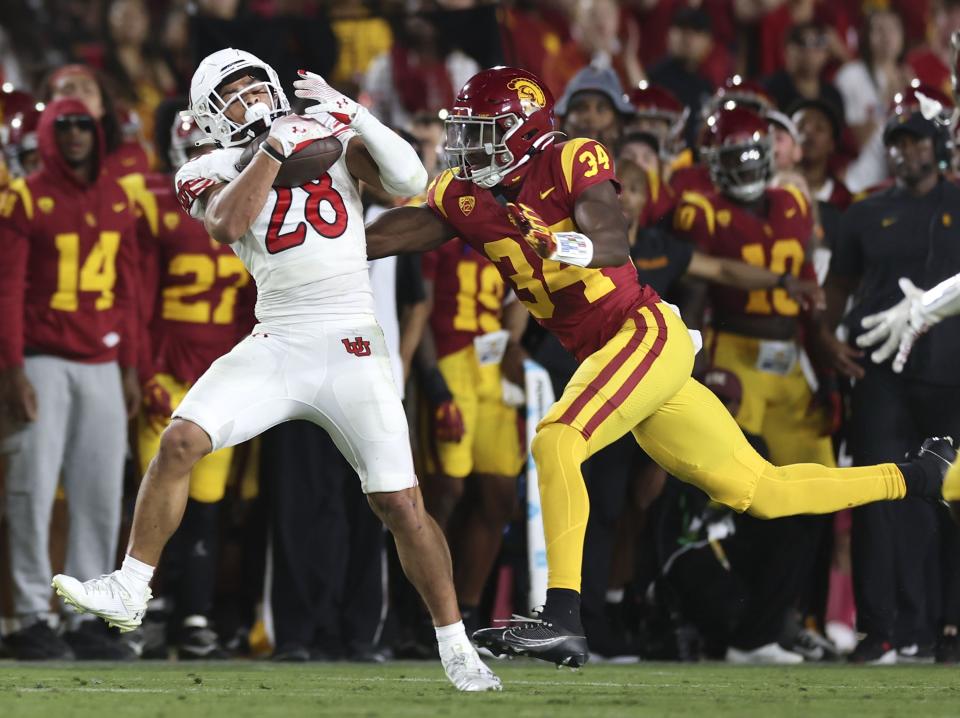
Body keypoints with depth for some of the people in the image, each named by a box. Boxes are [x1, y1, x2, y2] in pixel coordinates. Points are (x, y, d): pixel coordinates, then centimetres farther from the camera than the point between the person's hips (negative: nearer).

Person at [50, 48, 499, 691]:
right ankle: (130, 590, -5)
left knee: (400, 504, -3)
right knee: (180, 441, -16)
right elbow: (228, 223, -17)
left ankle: (456, 646, 8)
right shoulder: (211, 174, 5)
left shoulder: (330, 138, 8)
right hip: (276, 345, 1)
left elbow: (410, 180, -6)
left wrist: (349, 113, -11)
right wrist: (277, 146, -16)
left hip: (351, 350, -1)